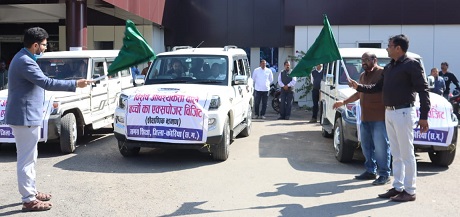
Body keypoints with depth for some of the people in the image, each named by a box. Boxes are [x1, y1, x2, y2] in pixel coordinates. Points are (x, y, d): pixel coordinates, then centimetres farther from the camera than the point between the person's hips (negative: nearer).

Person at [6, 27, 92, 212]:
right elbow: (46, 83, -28)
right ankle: (29, 200, 3)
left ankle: (31, 192, 28)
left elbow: (40, 82, 21)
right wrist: (75, 84, -24)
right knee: (26, 159, -4)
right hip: (25, 117, -11)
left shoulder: (24, 58, 13)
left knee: (29, 158, 18)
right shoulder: (25, 62, -21)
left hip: (26, 115, 11)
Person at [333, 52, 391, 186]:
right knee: (366, 146, 11)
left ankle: (384, 174, 2)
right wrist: (344, 102, 26)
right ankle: (370, 171, 22)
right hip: (365, 118, 8)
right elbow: (359, 94, 29)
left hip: (379, 118, -8)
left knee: (381, 147, -5)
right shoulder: (363, 76, 20)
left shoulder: (383, 73, -6)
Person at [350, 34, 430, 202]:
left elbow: (423, 90, -12)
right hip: (389, 113, 8)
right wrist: (359, 87, 11)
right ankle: (397, 187, 22)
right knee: (396, 154, 13)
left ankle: (410, 191, 7)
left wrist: (424, 116, -16)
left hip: (403, 113, -8)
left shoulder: (412, 64, -10)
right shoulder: (388, 67, 14)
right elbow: (378, 87, 21)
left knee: (406, 154, -1)